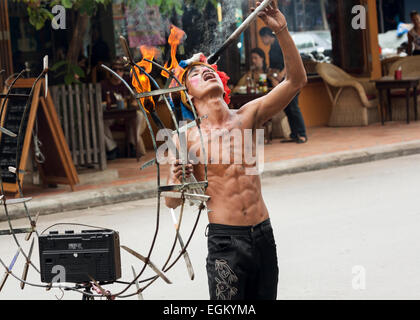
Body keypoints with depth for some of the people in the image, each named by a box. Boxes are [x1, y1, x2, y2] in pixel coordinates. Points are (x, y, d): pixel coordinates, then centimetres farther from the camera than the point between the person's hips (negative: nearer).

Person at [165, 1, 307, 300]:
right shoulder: (187, 137, -3)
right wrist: (176, 180, -22)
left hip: (263, 234, 4)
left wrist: (281, 31, -11)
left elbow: (296, 80, -1)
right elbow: (173, 202, 1)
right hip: (225, 240, -4)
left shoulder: (247, 117, 5)